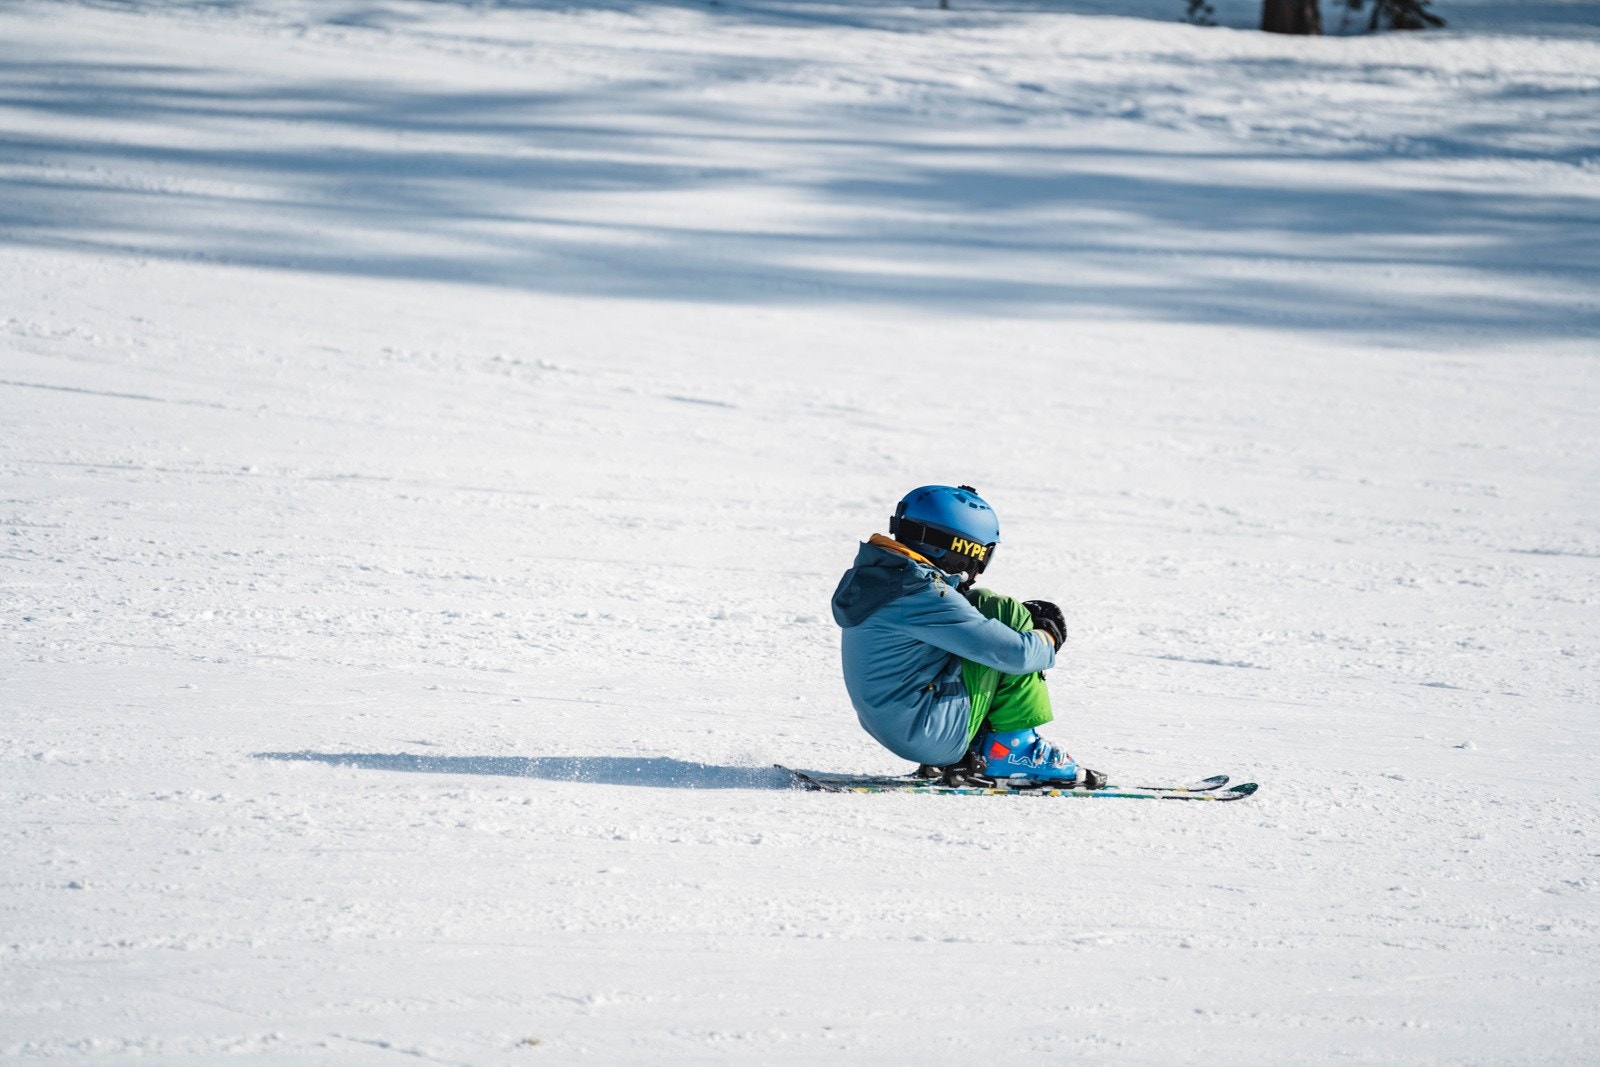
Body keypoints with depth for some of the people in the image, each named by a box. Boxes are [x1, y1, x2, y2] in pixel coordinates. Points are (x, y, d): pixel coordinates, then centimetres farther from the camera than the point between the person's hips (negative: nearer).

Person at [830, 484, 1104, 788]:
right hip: (934, 738, -9)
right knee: (1005, 613, -5)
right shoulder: (926, 596, -22)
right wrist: (1048, 638, 3)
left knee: (984, 605, 18)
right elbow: (1014, 654, -19)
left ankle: (966, 753, 14)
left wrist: (1025, 616, 13)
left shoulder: (874, 572, 7)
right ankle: (1010, 749, 0)